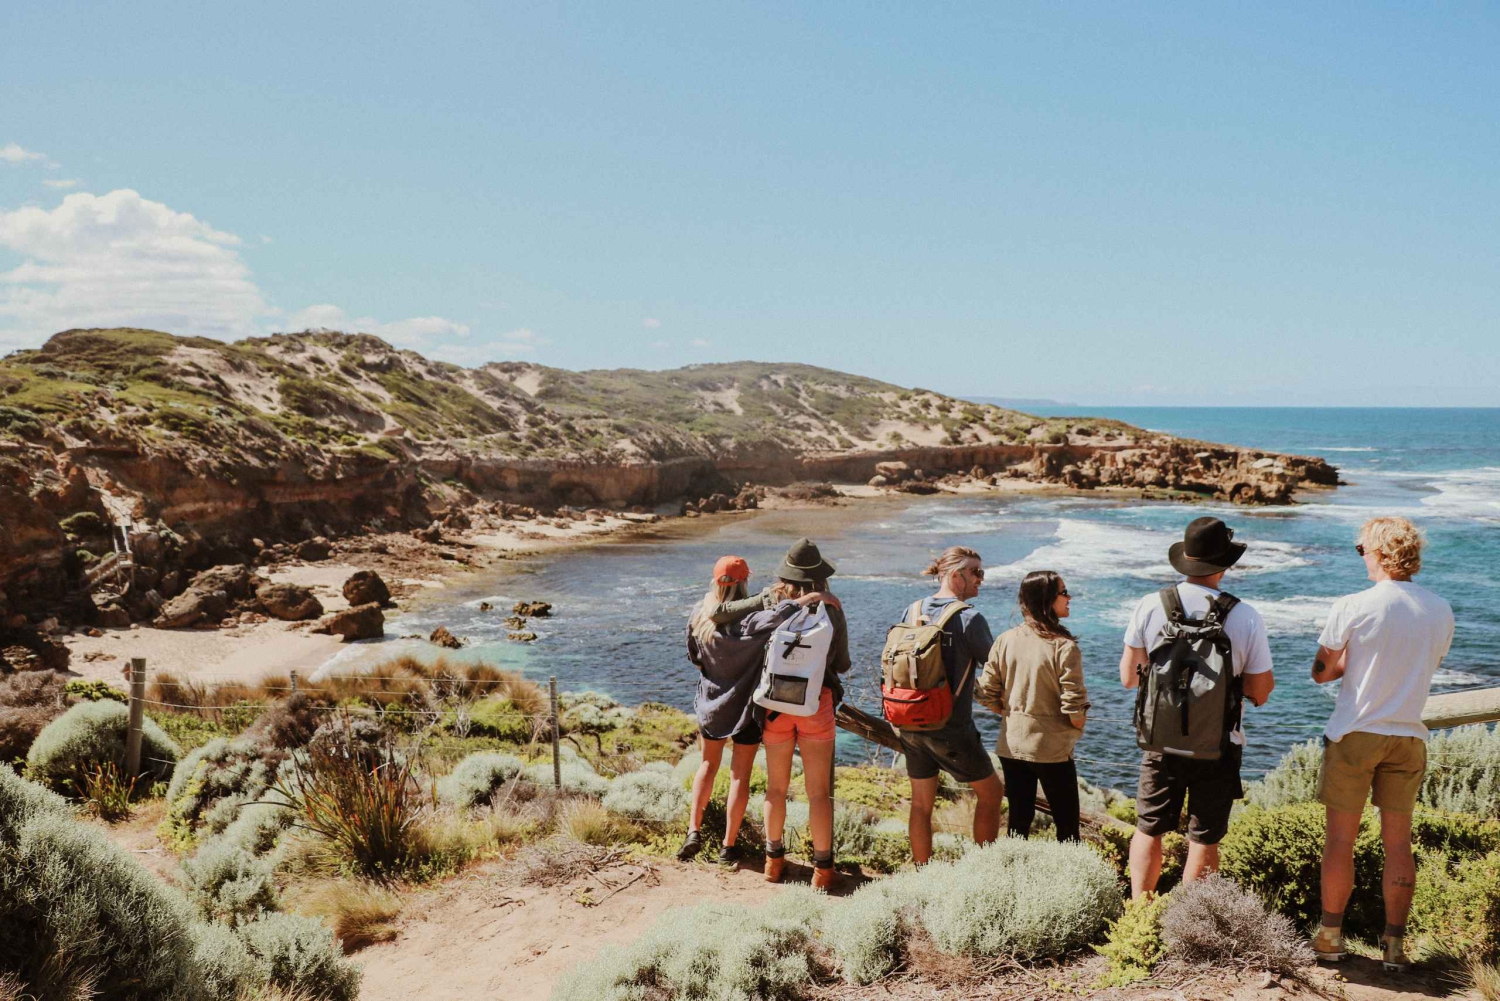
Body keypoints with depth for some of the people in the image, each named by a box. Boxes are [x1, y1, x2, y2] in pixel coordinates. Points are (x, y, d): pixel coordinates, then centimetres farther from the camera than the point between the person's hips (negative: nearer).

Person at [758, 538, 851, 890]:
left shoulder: (772, 605, -5)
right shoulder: (832, 611, -5)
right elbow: (842, 664, 5)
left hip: (775, 704, 1)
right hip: (817, 703, -1)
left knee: (776, 787, 16)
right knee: (819, 791, 8)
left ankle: (774, 860, 27)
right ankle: (822, 867, 13)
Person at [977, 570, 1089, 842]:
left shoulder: (1005, 640, -3)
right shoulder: (1064, 647, -17)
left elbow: (986, 694, 0)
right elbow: (1074, 708, -18)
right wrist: (1078, 724, 3)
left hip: (1011, 745, 5)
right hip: (1052, 749, -4)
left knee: (1018, 818, 15)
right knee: (1067, 824, 10)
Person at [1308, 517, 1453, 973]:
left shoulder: (1352, 608, -14)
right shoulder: (1441, 612, -1)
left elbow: (1321, 673, -6)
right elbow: (1426, 667, 14)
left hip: (1353, 734, -3)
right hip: (1408, 737, 4)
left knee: (1340, 838, 7)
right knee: (1398, 842, 11)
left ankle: (1331, 935, 16)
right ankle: (1395, 943, 17)